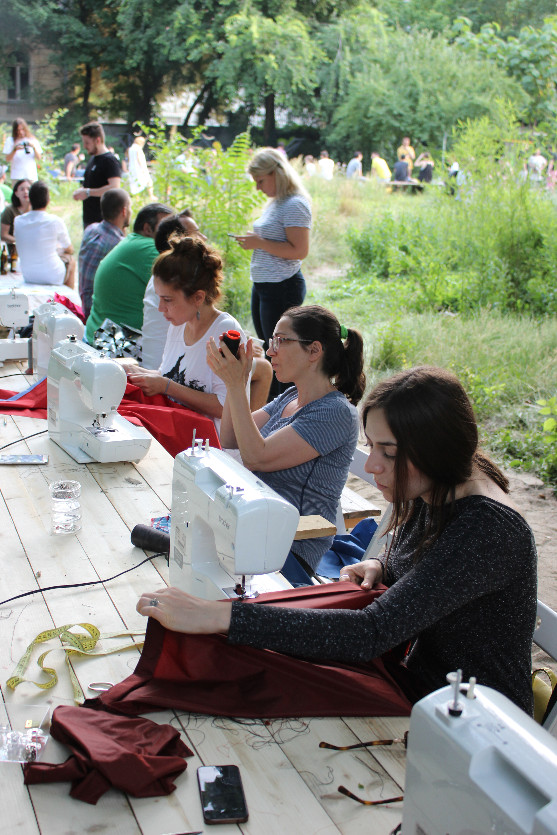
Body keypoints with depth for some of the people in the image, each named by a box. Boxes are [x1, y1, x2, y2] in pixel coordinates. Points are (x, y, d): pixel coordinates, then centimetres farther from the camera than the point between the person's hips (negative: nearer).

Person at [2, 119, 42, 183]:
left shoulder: (33, 140, 9)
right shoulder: (10, 141, 5)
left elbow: (39, 158, 4)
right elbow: (7, 159, -1)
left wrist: (33, 147, -11)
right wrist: (15, 150, -16)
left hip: (31, 175, 1)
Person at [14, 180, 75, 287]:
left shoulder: (18, 221, -5)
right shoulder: (55, 221, -16)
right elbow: (70, 250, -2)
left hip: (27, 276, 4)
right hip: (52, 277, -4)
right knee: (71, 260, 27)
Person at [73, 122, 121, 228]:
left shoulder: (110, 161, -13)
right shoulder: (92, 158, 17)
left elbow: (115, 188, -26)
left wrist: (88, 192, -21)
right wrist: (81, 190, 7)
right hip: (88, 218, 9)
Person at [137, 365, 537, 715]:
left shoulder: (489, 530, -31)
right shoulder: (426, 495, -4)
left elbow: (370, 635, -38)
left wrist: (217, 615, -41)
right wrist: (378, 568, -5)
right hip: (419, 681, 8)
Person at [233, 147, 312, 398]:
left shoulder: (294, 205, -15)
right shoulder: (274, 203, 15)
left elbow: (300, 250, -22)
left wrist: (260, 243, -20)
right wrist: (253, 241, 9)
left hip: (282, 288, -11)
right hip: (262, 286, 11)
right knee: (267, 352, 17)